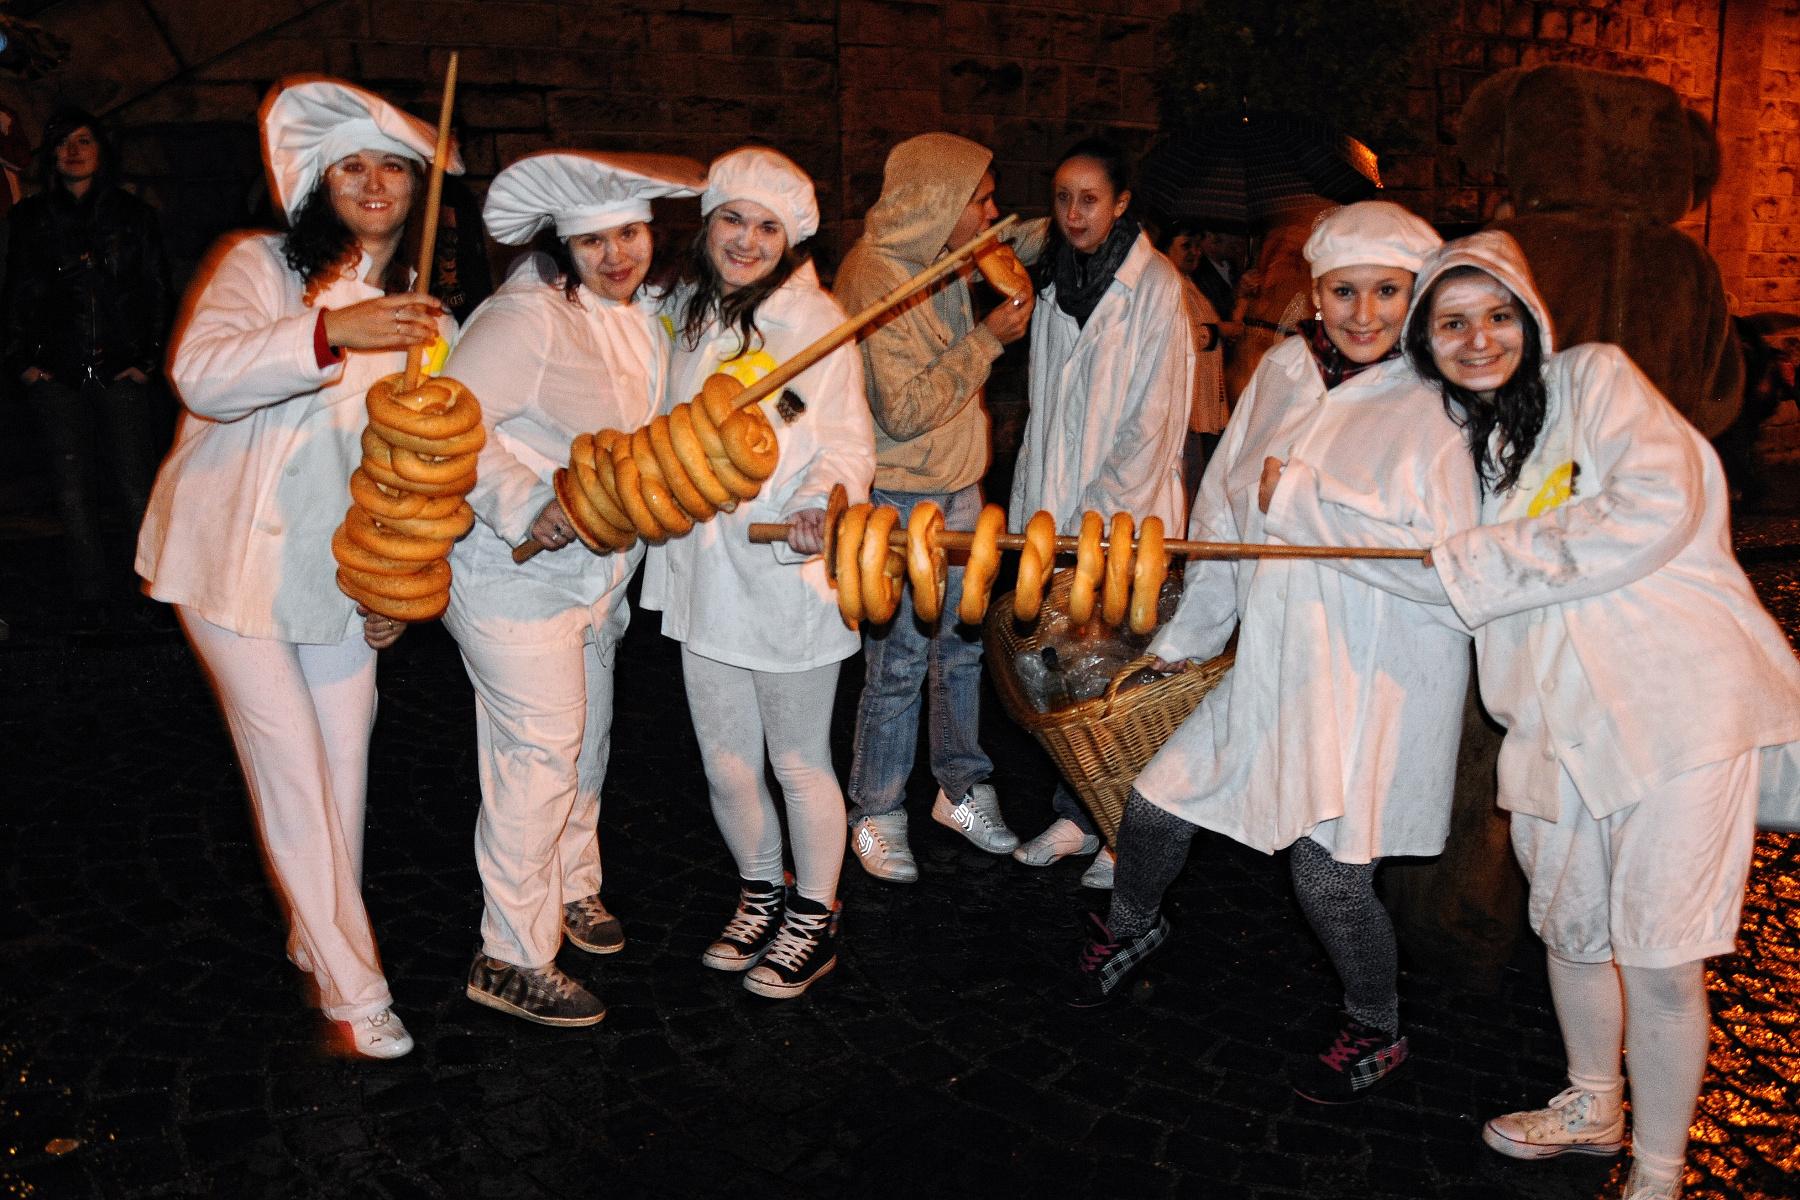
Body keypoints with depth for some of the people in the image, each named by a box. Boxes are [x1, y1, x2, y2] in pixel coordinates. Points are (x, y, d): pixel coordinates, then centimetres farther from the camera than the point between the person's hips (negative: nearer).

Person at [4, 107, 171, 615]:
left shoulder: (133, 214, 9)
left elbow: (157, 291, 7)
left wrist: (149, 358, -2)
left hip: (121, 370, -2)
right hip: (57, 373, 2)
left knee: (137, 490, -8)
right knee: (74, 491, 1)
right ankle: (91, 600, 8)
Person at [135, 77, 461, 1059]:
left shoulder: (422, 312, 8)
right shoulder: (264, 265, -8)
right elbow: (200, 375, -26)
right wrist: (329, 333, -40)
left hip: (338, 565, 5)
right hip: (233, 558, -5)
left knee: (345, 757, 9)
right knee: (291, 764, -4)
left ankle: (319, 934, 31)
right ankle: (352, 987, 5)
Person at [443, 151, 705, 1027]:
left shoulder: (643, 319, 10)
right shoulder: (527, 317, -18)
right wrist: (528, 505, -30)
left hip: (595, 574, 9)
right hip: (513, 572, -9)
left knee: (587, 737, 20)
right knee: (541, 751, -6)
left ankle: (571, 890, 41)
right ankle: (512, 960, 7)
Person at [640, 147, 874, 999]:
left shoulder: (812, 319, -9)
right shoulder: (682, 312, 9)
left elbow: (846, 443, -11)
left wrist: (819, 506, -29)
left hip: (789, 574, -5)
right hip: (702, 571, 5)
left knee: (799, 763, 9)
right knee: (726, 766, 14)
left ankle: (814, 922, 28)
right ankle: (759, 899, 37)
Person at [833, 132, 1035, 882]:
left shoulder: (944, 265, 10)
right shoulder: (875, 275, -18)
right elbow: (903, 409, -23)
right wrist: (988, 340, -20)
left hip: (959, 491, 8)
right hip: (899, 502, -8)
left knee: (963, 647, 14)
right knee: (898, 663, 0)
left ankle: (962, 789, 30)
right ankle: (876, 814, 16)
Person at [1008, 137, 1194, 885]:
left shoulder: (1154, 285, -8)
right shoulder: (1056, 282, 12)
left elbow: (1155, 417, -12)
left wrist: (1102, 514, -15)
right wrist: (1033, 508, 9)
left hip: (1126, 515, -5)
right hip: (1057, 512, 6)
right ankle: (1076, 816, 23)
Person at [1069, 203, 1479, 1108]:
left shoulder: (1438, 408, -12)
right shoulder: (1283, 371, 5)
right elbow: (1225, 510, 15)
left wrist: (1299, 498, -21)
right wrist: (1183, 636, 20)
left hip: (1377, 683, -5)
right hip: (1273, 664, 5)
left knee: (1328, 874, -6)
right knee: (1155, 805, 7)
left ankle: (1378, 1033, 26)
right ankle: (1132, 927, 42)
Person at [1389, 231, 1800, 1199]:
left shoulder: (1594, 377, -3)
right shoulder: (1464, 433, 16)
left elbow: (1654, 508, -18)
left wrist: (1476, 565, -13)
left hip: (1677, 697, -6)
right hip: (1561, 714, 7)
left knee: (1658, 956, -3)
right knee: (1568, 926, 18)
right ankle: (1591, 1107, 41)